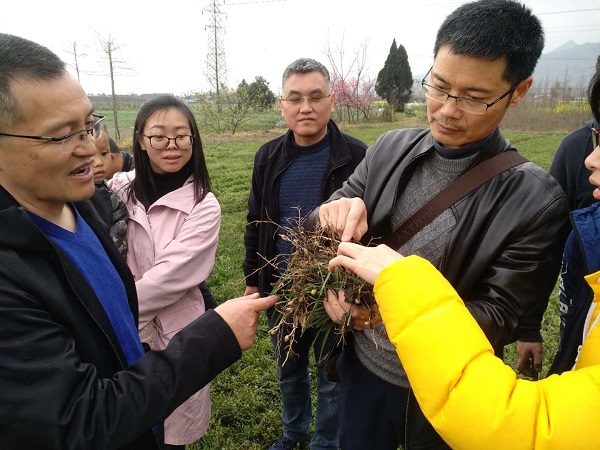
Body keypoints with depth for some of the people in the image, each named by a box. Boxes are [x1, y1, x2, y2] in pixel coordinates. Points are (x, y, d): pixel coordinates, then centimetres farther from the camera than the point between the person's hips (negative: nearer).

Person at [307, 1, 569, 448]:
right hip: (362, 364, 3)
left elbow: (500, 317, -16)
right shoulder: (389, 148, -8)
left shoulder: (537, 201, -19)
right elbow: (319, 231, -2)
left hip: (445, 393, -3)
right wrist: (334, 214, -27)